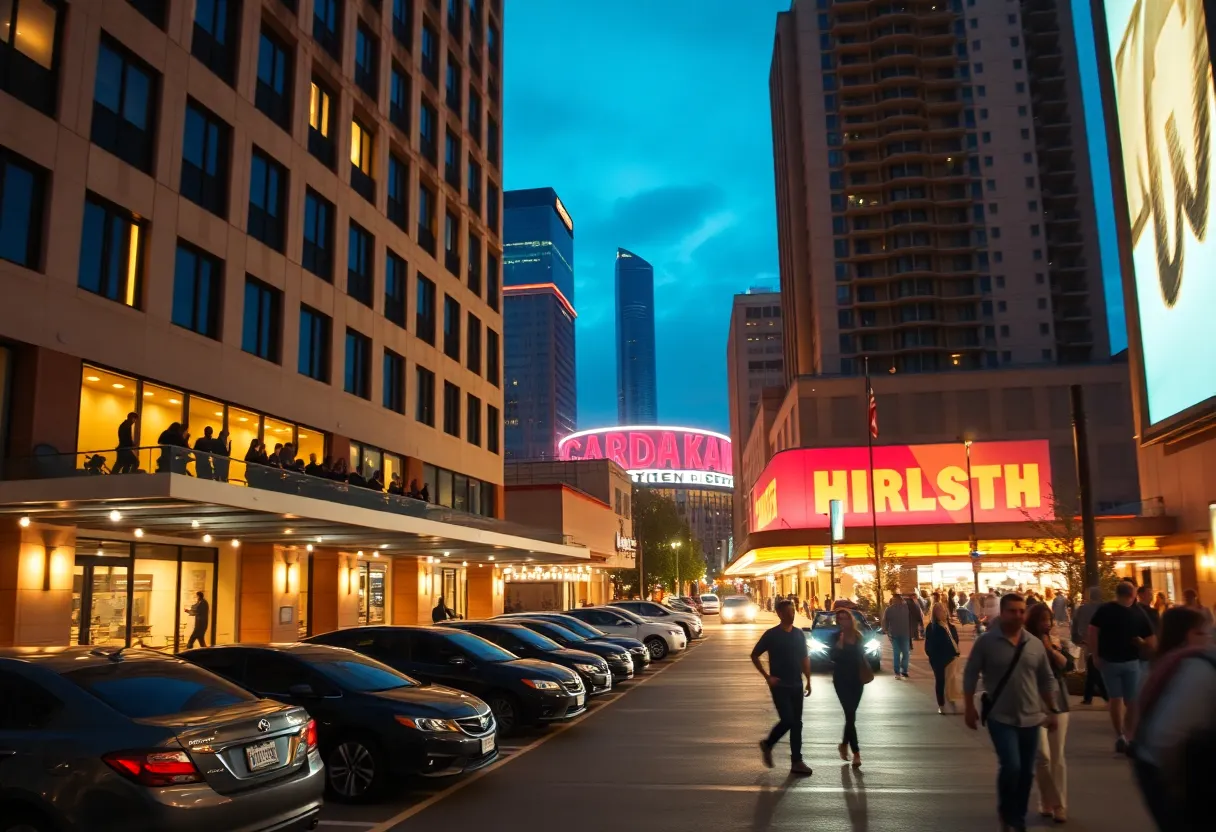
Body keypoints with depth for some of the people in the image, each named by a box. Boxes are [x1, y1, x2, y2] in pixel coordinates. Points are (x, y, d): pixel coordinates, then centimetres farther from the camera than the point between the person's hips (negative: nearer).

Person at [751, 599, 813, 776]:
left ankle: (796, 762, 13)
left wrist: (808, 681, 9)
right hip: (779, 686, -5)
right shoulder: (771, 634, -8)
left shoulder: (799, 634, 6)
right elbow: (754, 655, -2)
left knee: (796, 724, 6)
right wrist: (767, 676, -8)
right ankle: (767, 744, 13)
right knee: (787, 720, -12)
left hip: (796, 685, 5)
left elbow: (805, 658, 14)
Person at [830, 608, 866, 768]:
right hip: (842, 680, -4)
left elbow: (862, 656, 16)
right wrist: (839, 645, -32)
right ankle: (856, 752, -9)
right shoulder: (835, 637, -7)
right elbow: (832, 656, -20)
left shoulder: (858, 636, 5)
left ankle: (844, 744, 33)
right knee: (850, 715, -11)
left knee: (851, 714, 12)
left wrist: (866, 673, 10)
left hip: (857, 679, 4)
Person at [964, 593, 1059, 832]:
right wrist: (969, 708, -6)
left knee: (1026, 772, 10)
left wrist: (1051, 711, 11)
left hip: (1030, 718, 4)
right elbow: (970, 675, -4)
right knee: (1011, 766, -16)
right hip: (1000, 718, -4)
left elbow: (1047, 680, 12)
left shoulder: (1035, 644, 2)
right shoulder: (986, 642, -9)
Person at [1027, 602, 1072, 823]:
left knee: (1058, 756, 6)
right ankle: (1048, 802, 8)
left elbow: (1068, 665, -4)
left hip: (1058, 703, 4)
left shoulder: (1055, 643, 9)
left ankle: (1060, 806, 12)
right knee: (1043, 755, -10)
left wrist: (1052, 650, -12)